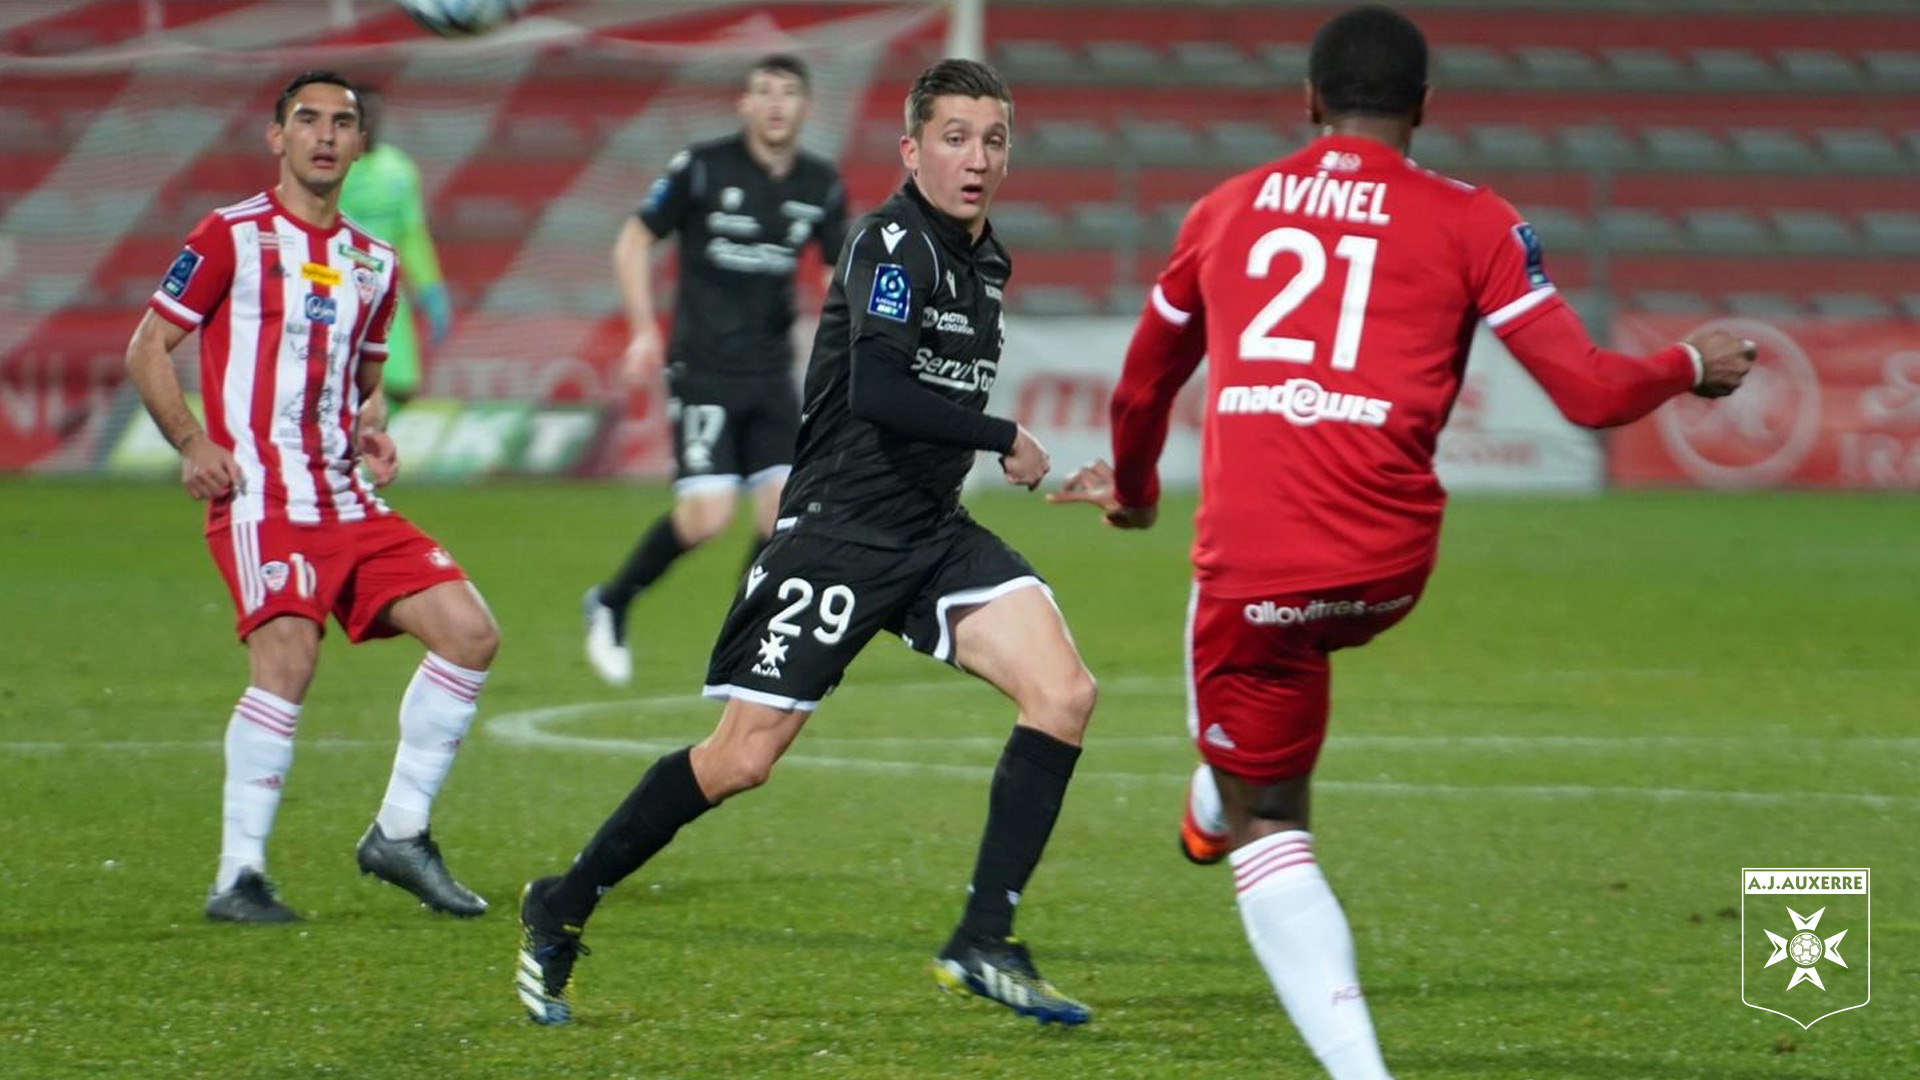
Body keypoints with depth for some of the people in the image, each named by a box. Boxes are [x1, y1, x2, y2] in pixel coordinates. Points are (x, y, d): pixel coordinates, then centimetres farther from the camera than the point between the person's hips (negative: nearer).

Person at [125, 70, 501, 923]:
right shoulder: (231, 237, 0)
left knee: (469, 633, -4)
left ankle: (399, 834, 8)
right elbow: (147, 349, 0)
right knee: (288, 656, -25)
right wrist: (192, 442, -15)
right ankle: (239, 877, -16)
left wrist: (373, 429, 7)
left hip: (350, 503, 7)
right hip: (260, 499, -7)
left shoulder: (374, 264, 18)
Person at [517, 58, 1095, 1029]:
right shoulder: (892, 243, -14)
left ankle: (983, 944, -8)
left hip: (934, 532, 7)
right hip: (837, 530, -7)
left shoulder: (985, 262, 13)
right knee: (741, 759, -6)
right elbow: (876, 389, -27)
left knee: (1063, 693, -13)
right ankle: (560, 911, 13)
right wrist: (1004, 440, -18)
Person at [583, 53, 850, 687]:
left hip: (771, 371, 5)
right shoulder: (702, 169, -8)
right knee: (707, 514, -14)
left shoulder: (821, 187, 4)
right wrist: (645, 330, -8)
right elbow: (633, 242, 0)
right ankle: (610, 605, 10)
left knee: (785, 509, -5)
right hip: (703, 368, -5)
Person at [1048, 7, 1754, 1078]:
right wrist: (1691, 366, 23)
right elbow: (1591, 391, 1)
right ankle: (1214, 807, 49)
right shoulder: (1471, 223, 5)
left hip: (1250, 565, -1)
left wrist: (1135, 488, 50)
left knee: (1268, 828, 8)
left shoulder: (1226, 212, 14)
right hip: (1387, 567, 1)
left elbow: (1142, 391, 28)